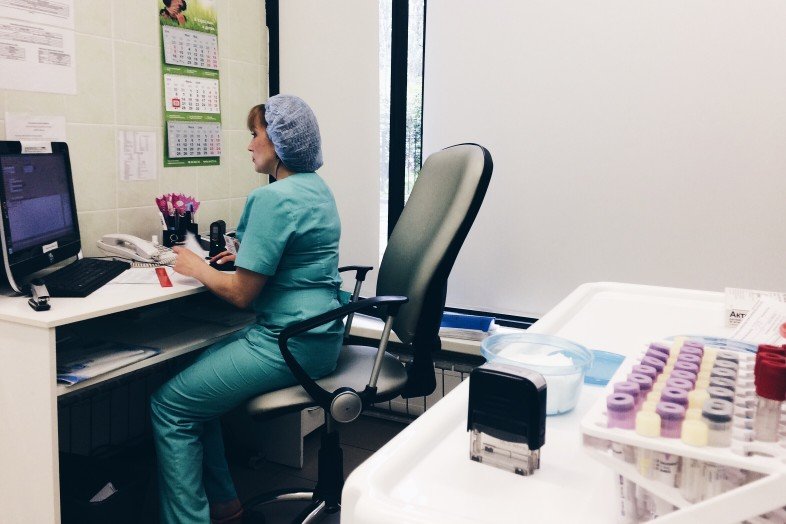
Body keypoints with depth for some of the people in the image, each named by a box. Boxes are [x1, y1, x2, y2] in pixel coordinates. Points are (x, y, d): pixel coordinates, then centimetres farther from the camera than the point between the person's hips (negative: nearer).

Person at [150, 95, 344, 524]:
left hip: (289, 343, -10)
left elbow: (241, 294, -18)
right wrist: (249, 257, 16)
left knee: (169, 405, -3)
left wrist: (197, 268, -2)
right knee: (193, 379, 20)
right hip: (318, 334, 10)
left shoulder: (273, 199, -19)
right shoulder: (316, 187, 12)